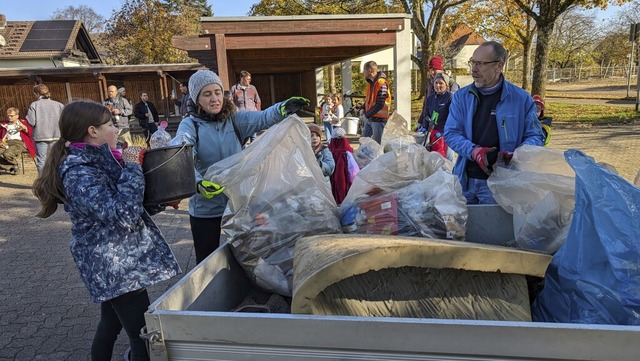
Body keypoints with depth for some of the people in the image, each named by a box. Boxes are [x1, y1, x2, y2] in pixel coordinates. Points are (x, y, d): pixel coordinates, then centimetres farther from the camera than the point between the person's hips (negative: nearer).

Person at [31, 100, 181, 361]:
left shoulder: (99, 160, 8)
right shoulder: (79, 173, -21)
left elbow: (128, 204, 17)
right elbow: (123, 215, -30)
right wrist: (131, 168, -25)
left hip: (114, 263, 10)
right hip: (117, 267, -10)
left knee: (112, 323, 24)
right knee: (144, 337, -3)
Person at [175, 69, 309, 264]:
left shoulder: (235, 118, 0)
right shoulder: (189, 125, -9)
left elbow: (262, 118, -17)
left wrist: (284, 108, -38)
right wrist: (198, 184, -46)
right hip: (205, 209, -2)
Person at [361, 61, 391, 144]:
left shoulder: (382, 83, -19)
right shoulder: (370, 82, 10)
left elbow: (380, 104, -22)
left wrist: (367, 114, -16)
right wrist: (363, 109, 5)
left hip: (378, 119, -9)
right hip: (369, 118, 9)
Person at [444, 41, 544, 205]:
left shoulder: (521, 99, -1)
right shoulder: (461, 97, 3)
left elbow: (534, 136, 3)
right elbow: (450, 133, -2)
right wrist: (473, 151, -19)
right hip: (464, 180, 2)